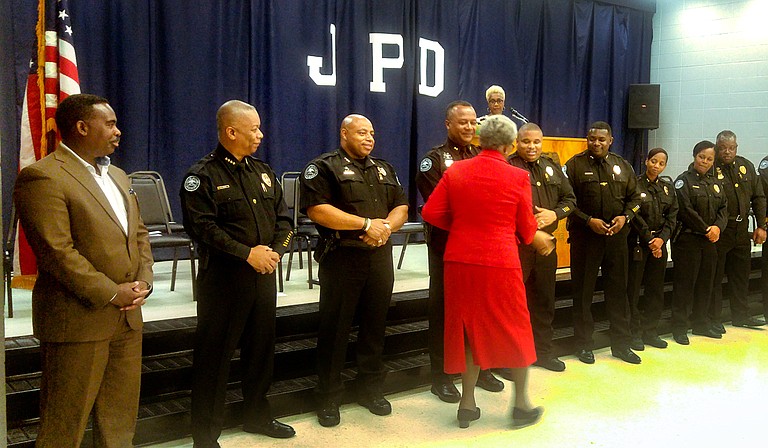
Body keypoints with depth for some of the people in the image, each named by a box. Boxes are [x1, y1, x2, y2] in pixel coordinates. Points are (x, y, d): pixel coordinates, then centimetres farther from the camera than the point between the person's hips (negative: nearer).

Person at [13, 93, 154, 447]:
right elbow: (57, 252, -19)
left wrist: (144, 280, 1)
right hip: (78, 319, -8)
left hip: (127, 315, 8)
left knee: (121, 419, 16)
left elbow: (139, 233, 17)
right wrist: (110, 294, -16)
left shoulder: (117, 176, 16)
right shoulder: (42, 177, -12)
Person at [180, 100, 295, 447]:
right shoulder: (203, 175, -7)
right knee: (214, 354, 1)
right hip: (223, 278, -6)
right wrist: (247, 253, -19)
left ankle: (257, 416, 33)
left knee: (261, 347, 16)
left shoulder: (263, 172, 14)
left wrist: (276, 251, -5)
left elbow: (282, 218, 13)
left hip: (264, 274, 7)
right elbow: (201, 225, -18)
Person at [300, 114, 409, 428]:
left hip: (379, 257, 5)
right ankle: (328, 398, 13)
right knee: (335, 328, 1)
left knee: (375, 325, 11)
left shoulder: (384, 169, 17)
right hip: (341, 258, -5)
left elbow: (401, 207, 14)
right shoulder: (324, 167, -3)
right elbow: (316, 209, -16)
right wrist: (366, 223, -16)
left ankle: (371, 389, 26)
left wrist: (386, 226, -10)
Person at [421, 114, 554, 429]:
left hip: (460, 261, 4)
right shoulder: (517, 177, -7)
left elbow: (430, 213, 0)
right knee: (515, 330, 13)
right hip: (500, 263, -3)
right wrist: (536, 237, 23)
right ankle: (521, 404, 23)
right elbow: (525, 229, 0)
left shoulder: (455, 171, 1)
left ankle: (467, 404, 22)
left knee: (469, 328, 16)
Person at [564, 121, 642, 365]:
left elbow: (634, 197, 13)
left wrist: (625, 217, -5)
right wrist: (588, 220, -15)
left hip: (616, 235, 3)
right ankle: (584, 344, 15)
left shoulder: (623, 166, 10)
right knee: (583, 291, 4)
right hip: (584, 235, -3)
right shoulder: (575, 164, -2)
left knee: (618, 290, 9)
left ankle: (621, 344, 20)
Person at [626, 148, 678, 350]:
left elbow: (672, 215, 6)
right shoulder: (635, 184, -6)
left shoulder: (667, 186, 11)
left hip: (659, 242, 5)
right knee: (633, 288, -2)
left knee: (656, 289, 8)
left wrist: (662, 238, -8)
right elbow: (635, 216, -10)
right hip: (637, 241, -5)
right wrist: (649, 240, -12)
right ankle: (634, 333, 6)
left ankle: (650, 331, 18)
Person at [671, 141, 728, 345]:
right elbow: (686, 210, -14)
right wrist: (706, 230, -12)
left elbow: (723, 208, 11)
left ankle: (700, 324, 22)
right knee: (685, 283, -4)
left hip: (709, 241, 6)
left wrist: (718, 227, -7)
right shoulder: (684, 180, -5)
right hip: (687, 239, -6)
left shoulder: (715, 182, 15)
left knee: (705, 282, 11)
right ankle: (679, 328, 2)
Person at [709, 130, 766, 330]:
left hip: (742, 231, 6)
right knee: (715, 277, 2)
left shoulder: (746, 166, 8)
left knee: (741, 275, 16)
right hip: (718, 232, -6)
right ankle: (713, 319, 12)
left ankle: (740, 315, 29)